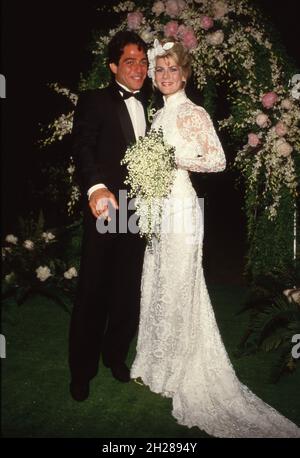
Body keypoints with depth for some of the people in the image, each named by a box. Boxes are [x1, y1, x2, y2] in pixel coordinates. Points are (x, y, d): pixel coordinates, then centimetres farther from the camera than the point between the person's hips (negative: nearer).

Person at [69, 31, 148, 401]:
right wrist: (96, 188, -34)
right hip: (104, 207, -5)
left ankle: (114, 354, 35)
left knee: (128, 291, 14)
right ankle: (82, 369, 23)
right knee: (92, 291, 4)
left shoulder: (149, 107, 15)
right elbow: (83, 148, -15)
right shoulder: (94, 101, -2)